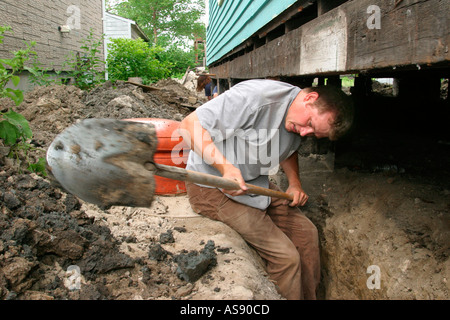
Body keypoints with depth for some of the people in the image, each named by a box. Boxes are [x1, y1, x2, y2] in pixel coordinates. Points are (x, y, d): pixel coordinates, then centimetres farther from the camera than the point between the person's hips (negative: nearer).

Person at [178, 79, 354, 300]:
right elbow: (190, 125, -26)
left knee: (306, 232, 4)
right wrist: (226, 167, -36)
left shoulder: (298, 124, -1)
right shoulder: (256, 96, -27)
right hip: (213, 188, -8)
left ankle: (309, 296, 22)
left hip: (254, 183, 8)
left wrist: (295, 182, 3)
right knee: (286, 257, -15)